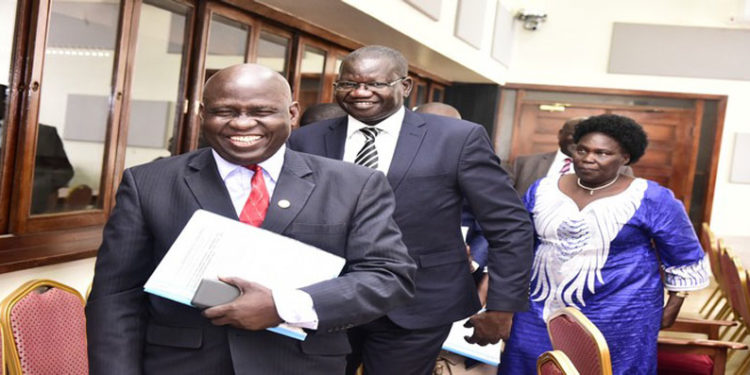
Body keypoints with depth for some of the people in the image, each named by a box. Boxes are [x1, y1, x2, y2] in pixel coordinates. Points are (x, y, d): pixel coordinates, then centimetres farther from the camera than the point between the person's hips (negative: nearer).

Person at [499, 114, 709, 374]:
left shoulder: (651, 199, -10)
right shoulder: (544, 189, 0)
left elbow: (685, 258, 0)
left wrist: (672, 307, 2)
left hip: (617, 318, -3)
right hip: (540, 309, 4)